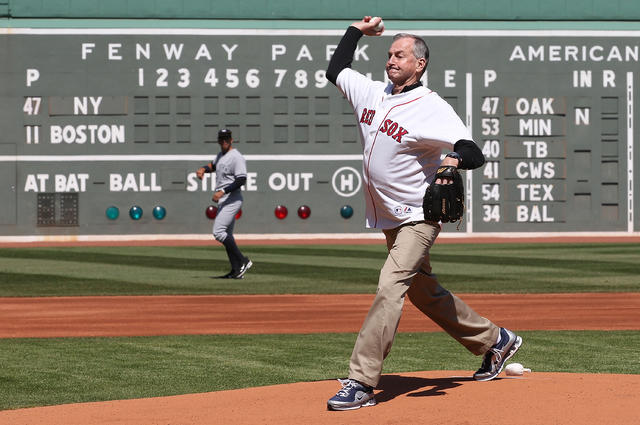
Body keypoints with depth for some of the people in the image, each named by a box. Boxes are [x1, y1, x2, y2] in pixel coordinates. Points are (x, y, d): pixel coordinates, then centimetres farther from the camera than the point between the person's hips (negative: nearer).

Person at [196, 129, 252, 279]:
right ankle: (236, 271, 11)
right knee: (226, 235, 10)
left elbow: (241, 180, -23)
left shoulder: (237, 158, -15)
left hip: (232, 200, -10)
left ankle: (243, 261, -12)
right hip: (223, 201, 10)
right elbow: (213, 165, 36)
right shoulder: (221, 155, 15)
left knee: (218, 232, -17)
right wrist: (203, 169, 13)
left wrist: (223, 191, -28)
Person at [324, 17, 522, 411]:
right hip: (390, 218, 8)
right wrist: (357, 30, 19)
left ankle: (361, 382, -23)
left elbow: (474, 152, -27)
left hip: (418, 217, -8)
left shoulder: (433, 108, -17)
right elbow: (335, 70, 23)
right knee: (424, 292, 17)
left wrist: (454, 159, -48)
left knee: (390, 287, -20)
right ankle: (495, 341, 33)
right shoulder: (372, 93, 5)